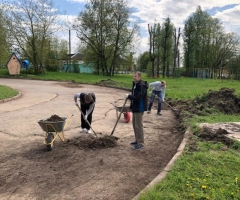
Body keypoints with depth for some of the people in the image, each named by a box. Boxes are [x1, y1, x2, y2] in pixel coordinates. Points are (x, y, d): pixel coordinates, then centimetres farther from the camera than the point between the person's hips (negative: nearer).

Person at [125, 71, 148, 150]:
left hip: (139, 108, -10)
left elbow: (138, 97, -27)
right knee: (135, 125, 17)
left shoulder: (142, 86, -19)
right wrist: (131, 106, 11)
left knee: (138, 126, -5)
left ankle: (140, 143, 4)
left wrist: (129, 96, -17)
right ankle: (137, 140, 29)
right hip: (135, 107, 10)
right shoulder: (135, 84, 11)